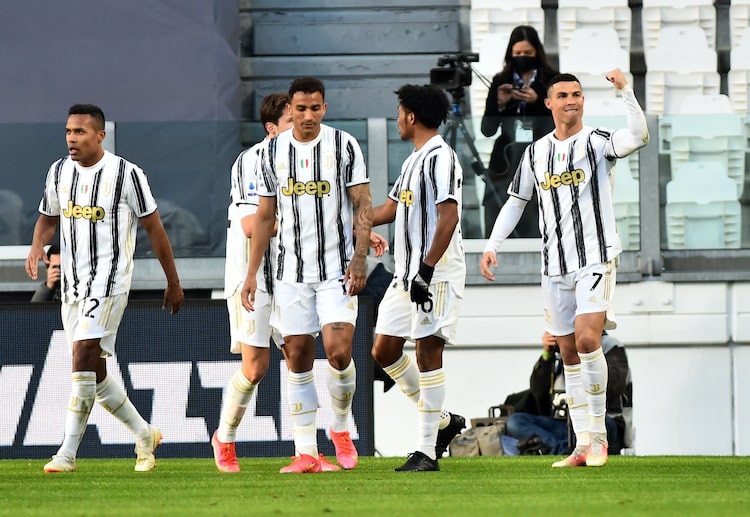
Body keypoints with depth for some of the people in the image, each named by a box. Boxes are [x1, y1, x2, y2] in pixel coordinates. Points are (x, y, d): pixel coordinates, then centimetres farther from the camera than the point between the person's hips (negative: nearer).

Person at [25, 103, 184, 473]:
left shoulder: (126, 174, -8)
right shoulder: (59, 172, 8)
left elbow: (154, 228, -1)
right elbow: (48, 218, 21)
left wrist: (173, 283, 5)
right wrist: (37, 245, -3)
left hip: (109, 280, -7)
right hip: (72, 283, 7)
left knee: (84, 353, -22)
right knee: (94, 374, 9)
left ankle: (68, 453, -22)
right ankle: (144, 435, 28)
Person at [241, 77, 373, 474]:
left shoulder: (344, 146, -1)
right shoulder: (272, 152, 7)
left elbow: (362, 205, -2)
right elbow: (264, 216, 12)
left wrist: (360, 257, -13)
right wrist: (251, 273, 8)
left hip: (338, 268, -3)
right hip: (292, 272, 3)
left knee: (338, 349, -15)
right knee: (297, 356, 1)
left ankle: (340, 427, 10)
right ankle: (306, 453, 4)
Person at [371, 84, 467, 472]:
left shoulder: (440, 158, -12)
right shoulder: (413, 160, 19)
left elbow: (448, 217, -21)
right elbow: (388, 210, 29)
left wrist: (426, 269, -26)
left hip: (436, 275, -10)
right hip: (406, 274, 10)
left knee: (428, 352, -9)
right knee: (384, 351, 9)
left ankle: (427, 451, -8)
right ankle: (441, 421, 20)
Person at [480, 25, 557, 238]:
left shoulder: (551, 80, 5)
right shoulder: (500, 81, 10)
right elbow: (487, 129, 7)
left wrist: (537, 101, -13)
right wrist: (499, 104, -9)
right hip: (505, 165, 2)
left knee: (535, 233, -11)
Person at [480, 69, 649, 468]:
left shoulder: (597, 142, -3)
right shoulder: (536, 153, 12)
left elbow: (638, 137, -24)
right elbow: (516, 201, 19)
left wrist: (625, 91, -32)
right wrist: (491, 246, 10)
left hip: (596, 258, -5)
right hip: (555, 266, 5)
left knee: (587, 339, -20)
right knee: (569, 354, 5)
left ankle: (598, 436, -10)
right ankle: (583, 445, 8)